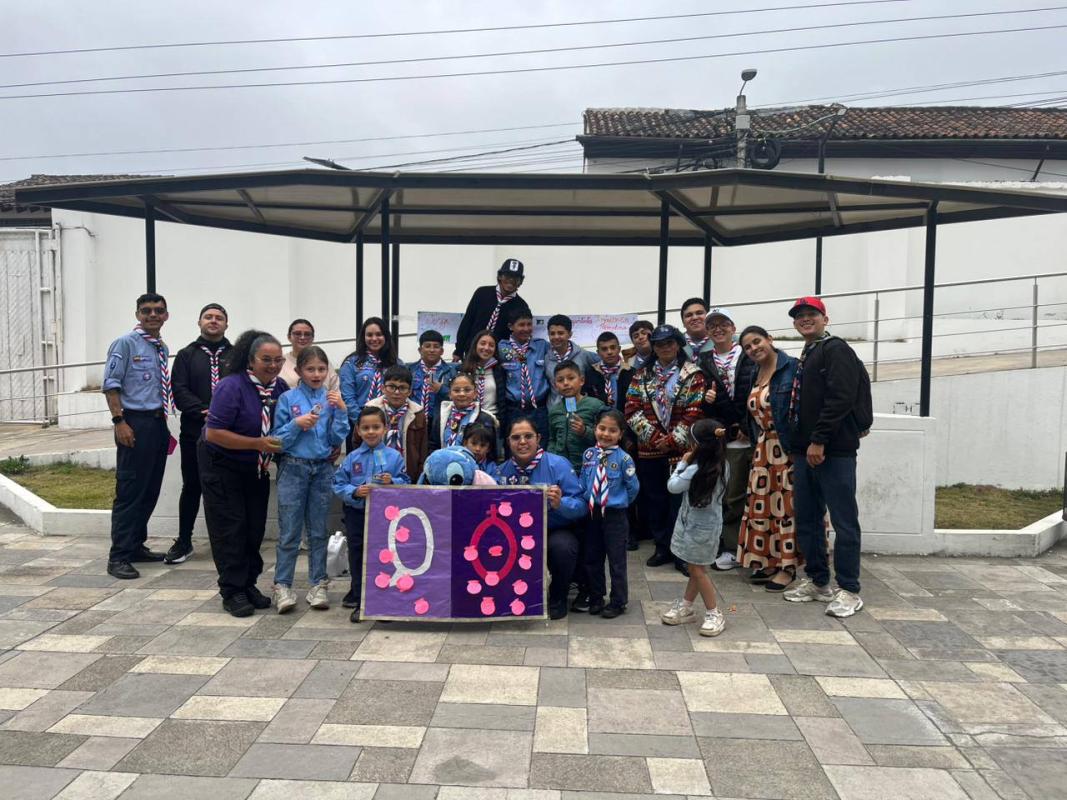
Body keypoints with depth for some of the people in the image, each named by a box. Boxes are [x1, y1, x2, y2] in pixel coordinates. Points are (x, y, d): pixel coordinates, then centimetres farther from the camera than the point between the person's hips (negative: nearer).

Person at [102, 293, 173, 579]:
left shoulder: (163, 349, 14)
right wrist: (119, 421, -17)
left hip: (158, 422, 7)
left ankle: (136, 545, 25)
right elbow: (111, 385, -10)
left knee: (151, 490, 12)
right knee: (130, 490, -6)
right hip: (135, 423, -7)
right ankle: (118, 556, 1)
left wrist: (164, 424, 14)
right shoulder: (125, 344, -6)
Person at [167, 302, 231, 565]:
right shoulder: (186, 355, 9)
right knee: (191, 487, 8)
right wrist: (203, 412, -15)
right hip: (194, 432, 1)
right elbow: (180, 391, -1)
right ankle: (184, 542, 20)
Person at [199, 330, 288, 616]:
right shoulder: (231, 386, -23)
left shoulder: (280, 387, -6)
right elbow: (214, 434, -26)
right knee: (230, 528, -2)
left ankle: (249, 584, 23)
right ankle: (232, 592, 7)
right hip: (222, 466, -5)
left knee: (255, 528, 9)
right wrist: (259, 444, -29)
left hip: (257, 468, 6)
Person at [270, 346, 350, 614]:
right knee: (289, 532, 0)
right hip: (293, 468, -2)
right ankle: (282, 586, 8)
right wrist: (296, 424, -17)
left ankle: (318, 584, 17)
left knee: (318, 531, 9)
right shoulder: (288, 399, -3)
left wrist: (341, 410, -11)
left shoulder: (332, 399, 2)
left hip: (323, 469, 2)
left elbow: (337, 440, -1)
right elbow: (278, 440, -2)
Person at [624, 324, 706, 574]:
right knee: (654, 499, 10)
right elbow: (632, 410, 1)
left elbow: (695, 413, -8)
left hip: (681, 449, -3)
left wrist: (672, 439, -13)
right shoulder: (642, 375, 9)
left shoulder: (693, 375, -1)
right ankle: (662, 547, 24)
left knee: (680, 500, 0)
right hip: (649, 450, 3)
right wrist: (652, 436, -10)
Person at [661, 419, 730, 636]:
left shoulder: (695, 470, -25)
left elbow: (672, 486, -12)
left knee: (697, 570, 3)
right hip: (709, 522, 8)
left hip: (697, 526, -8)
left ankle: (714, 614, 11)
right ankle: (685, 606, 29)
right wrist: (688, 464, 0)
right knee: (696, 568, 17)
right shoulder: (722, 466, -2)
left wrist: (682, 463, -3)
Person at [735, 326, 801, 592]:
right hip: (763, 450, 7)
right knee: (761, 507, 9)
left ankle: (787, 566, 10)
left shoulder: (792, 367, -11)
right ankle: (768, 560, 22)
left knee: (786, 507, -1)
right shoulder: (754, 376, 14)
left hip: (787, 449, -7)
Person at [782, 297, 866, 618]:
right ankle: (817, 582, 24)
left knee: (844, 521, -2)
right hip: (805, 450, 9)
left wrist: (819, 440, -20)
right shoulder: (805, 357, 21)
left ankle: (849, 591, 6)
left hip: (834, 450, -9)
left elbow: (840, 399, -18)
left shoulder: (836, 349, -6)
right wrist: (797, 444, 14)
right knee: (807, 519, 13)